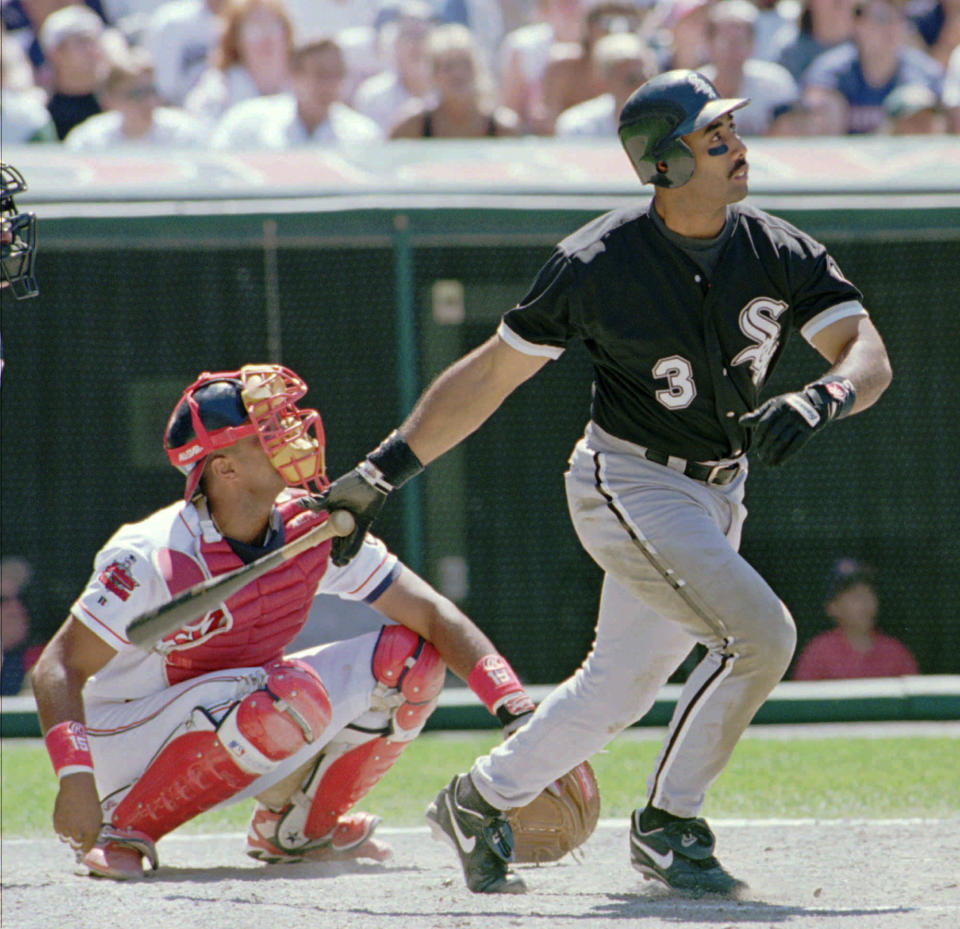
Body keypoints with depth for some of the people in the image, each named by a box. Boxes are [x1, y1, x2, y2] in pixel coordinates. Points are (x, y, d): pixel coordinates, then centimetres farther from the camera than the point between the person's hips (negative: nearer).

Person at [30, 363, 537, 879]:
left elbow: (431, 614, -7)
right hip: (129, 746, -7)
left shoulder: (314, 529, -9)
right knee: (295, 695, -35)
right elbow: (59, 669, -25)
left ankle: (294, 827, 8)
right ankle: (124, 828, -19)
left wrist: (517, 710, -19)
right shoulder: (156, 558, -26)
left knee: (410, 656, -6)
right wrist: (75, 777, -41)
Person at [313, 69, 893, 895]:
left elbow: (870, 356, -11)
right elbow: (492, 373, -8)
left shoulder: (778, 251, -6)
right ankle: (668, 824, -5)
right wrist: (383, 471, -10)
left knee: (621, 689, 12)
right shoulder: (598, 261, -16)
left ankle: (480, 802, 32)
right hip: (628, 485, -6)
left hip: (716, 495, 6)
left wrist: (819, 399, -35)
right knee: (760, 633, -21)